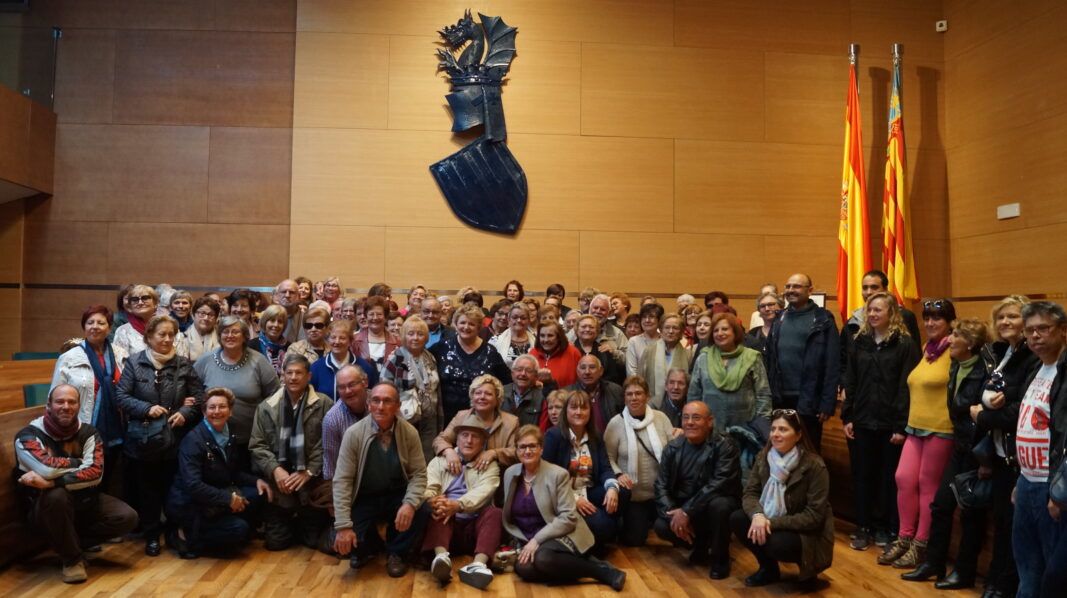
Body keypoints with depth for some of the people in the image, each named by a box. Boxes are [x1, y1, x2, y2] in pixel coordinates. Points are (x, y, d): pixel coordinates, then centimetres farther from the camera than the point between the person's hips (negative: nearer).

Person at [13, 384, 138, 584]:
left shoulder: (88, 433, -4)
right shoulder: (29, 435, -13)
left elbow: (95, 473, -20)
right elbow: (47, 468, -33)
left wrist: (50, 482, -31)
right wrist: (78, 462, -14)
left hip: (84, 502, 4)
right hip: (45, 509, -3)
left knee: (127, 517, -15)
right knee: (55, 495, -38)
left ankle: (70, 544, 5)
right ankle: (72, 558, -15)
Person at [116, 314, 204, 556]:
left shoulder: (183, 364, 3)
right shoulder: (135, 362, -1)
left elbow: (199, 395, 6)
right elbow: (121, 395, -3)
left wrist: (186, 412, -11)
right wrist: (147, 409, -15)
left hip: (176, 439, 1)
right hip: (143, 439, -1)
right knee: (147, 490, 9)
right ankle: (151, 535, 22)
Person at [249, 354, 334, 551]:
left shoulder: (324, 404, -4)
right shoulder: (267, 407, 3)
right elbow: (257, 445, 2)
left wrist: (308, 472, -13)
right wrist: (275, 470, -11)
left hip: (313, 484, -1)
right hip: (278, 483, 2)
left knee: (315, 541, 6)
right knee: (275, 542, 6)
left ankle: (305, 523, 40)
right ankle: (291, 523, 38)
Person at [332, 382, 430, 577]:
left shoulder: (409, 433, -12)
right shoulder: (354, 434, -16)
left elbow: (419, 474, -9)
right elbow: (342, 480, -17)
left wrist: (410, 504, -30)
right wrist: (343, 526, -24)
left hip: (397, 495, 1)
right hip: (365, 498, -1)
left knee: (419, 514, -29)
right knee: (346, 540, -24)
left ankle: (397, 553, 5)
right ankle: (364, 551, 17)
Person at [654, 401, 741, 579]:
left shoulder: (724, 446, -15)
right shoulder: (672, 448, -1)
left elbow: (719, 484, -26)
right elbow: (661, 486, -4)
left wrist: (686, 511, -29)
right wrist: (673, 514, -21)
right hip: (682, 508, 4)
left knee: (720, 504, -36)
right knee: (661, 526, -22)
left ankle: (720, 558, -9)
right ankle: (701, 545, 10)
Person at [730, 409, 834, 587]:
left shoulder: (814, 466, -21)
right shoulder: (764, 457, -5)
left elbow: (814, 516, -22)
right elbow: (750, 493, -4)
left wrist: (773, 523, -29)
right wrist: (757, 515, -28)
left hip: (807, 533, -6)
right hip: (769, 522, 6)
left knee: (778, 544, -34)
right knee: (736, 519, -16)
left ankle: (806, 566, 3)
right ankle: (768, 568, 7)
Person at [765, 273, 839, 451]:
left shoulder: (822, 320, -5)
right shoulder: (779, 319, 9)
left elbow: (832, 365, -9)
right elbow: (769, 360, 8)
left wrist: (828, 403, -13)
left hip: (808, 401, -4)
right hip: (779, 399, 4)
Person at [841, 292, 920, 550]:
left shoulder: (905, 344, -4)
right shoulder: (858, 342, 9)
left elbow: (907, 387, -8)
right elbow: (849, 383, 9)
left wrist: (901, 425, -12)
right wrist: (846, 417, 2)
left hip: (890, 423, -4)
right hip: (861, 421, 4)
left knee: (888, 477, 6)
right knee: (862, 476, 8)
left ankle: (886, 528, 19)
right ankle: (863, 527, 18)